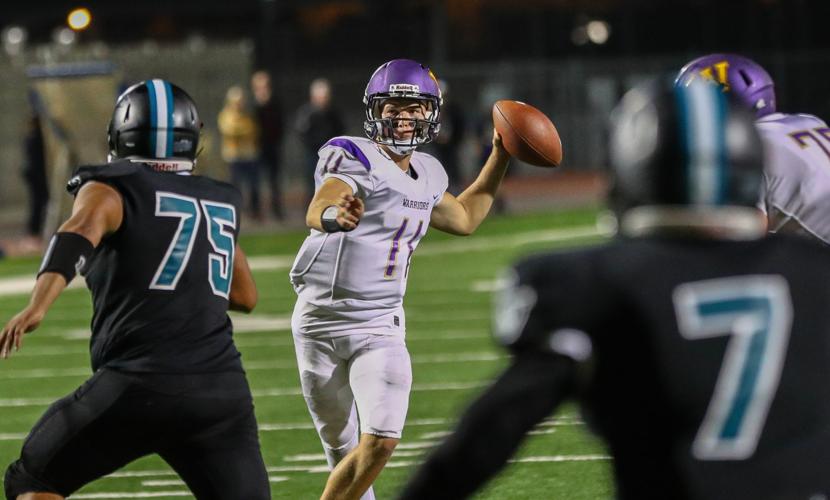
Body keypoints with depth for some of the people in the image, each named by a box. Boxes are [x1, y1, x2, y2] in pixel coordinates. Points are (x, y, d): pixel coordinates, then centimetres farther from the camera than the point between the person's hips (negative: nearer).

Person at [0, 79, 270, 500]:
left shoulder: (111, 189, 4)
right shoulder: (220, 203, 20)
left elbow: (81, 231, -19)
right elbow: (246, 296, 33)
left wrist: (38, 305, -33)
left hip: (140, 386, -4)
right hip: (223, 387, 4)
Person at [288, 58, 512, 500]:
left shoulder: (426, 174, 9)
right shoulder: (356, 159, -13)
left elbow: (464, 219, 29)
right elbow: (316, 212, -35)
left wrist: (500, 157, 22)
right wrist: (332, 215, -60)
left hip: (380, 326, 4)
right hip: (321, 320, -4)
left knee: (381, 442, -15)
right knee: (342, 451, 4)